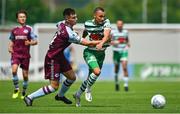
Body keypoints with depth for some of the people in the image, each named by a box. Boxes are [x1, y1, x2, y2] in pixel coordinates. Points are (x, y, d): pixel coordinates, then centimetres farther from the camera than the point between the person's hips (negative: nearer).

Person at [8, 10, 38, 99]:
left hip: (25, 55, -1)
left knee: (25, 75, 3)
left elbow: (35, 41, 2)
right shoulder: (14, 30, 10)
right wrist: (10, 47, -1)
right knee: (14, 70, -22)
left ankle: (24, 93, 22)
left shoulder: (29, 29, 3)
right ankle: (16, 89, -6)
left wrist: (30, 43, -19)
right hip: (15, 54, 1)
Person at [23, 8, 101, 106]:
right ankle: (30, 98, 0)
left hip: (59, 56, 10)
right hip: (52, 59, -10)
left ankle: (60, 95, 36)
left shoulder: (62, 23, -3)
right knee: (54, 86, -8)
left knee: (72, 77, 14)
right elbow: (85, 43, -22)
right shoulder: (69, 33, -29)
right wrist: (101, 42, -14)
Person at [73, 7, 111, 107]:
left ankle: (78, 95, 33)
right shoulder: (88, 24, -10)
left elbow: (106, 35, -29)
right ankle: (88, 89, -3)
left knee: (91, 77, 13)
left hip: (101, 53, 3)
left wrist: (101, 43, -45)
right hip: (90, 52, -3)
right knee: (97, 71, -27)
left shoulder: (106, 22, -12)